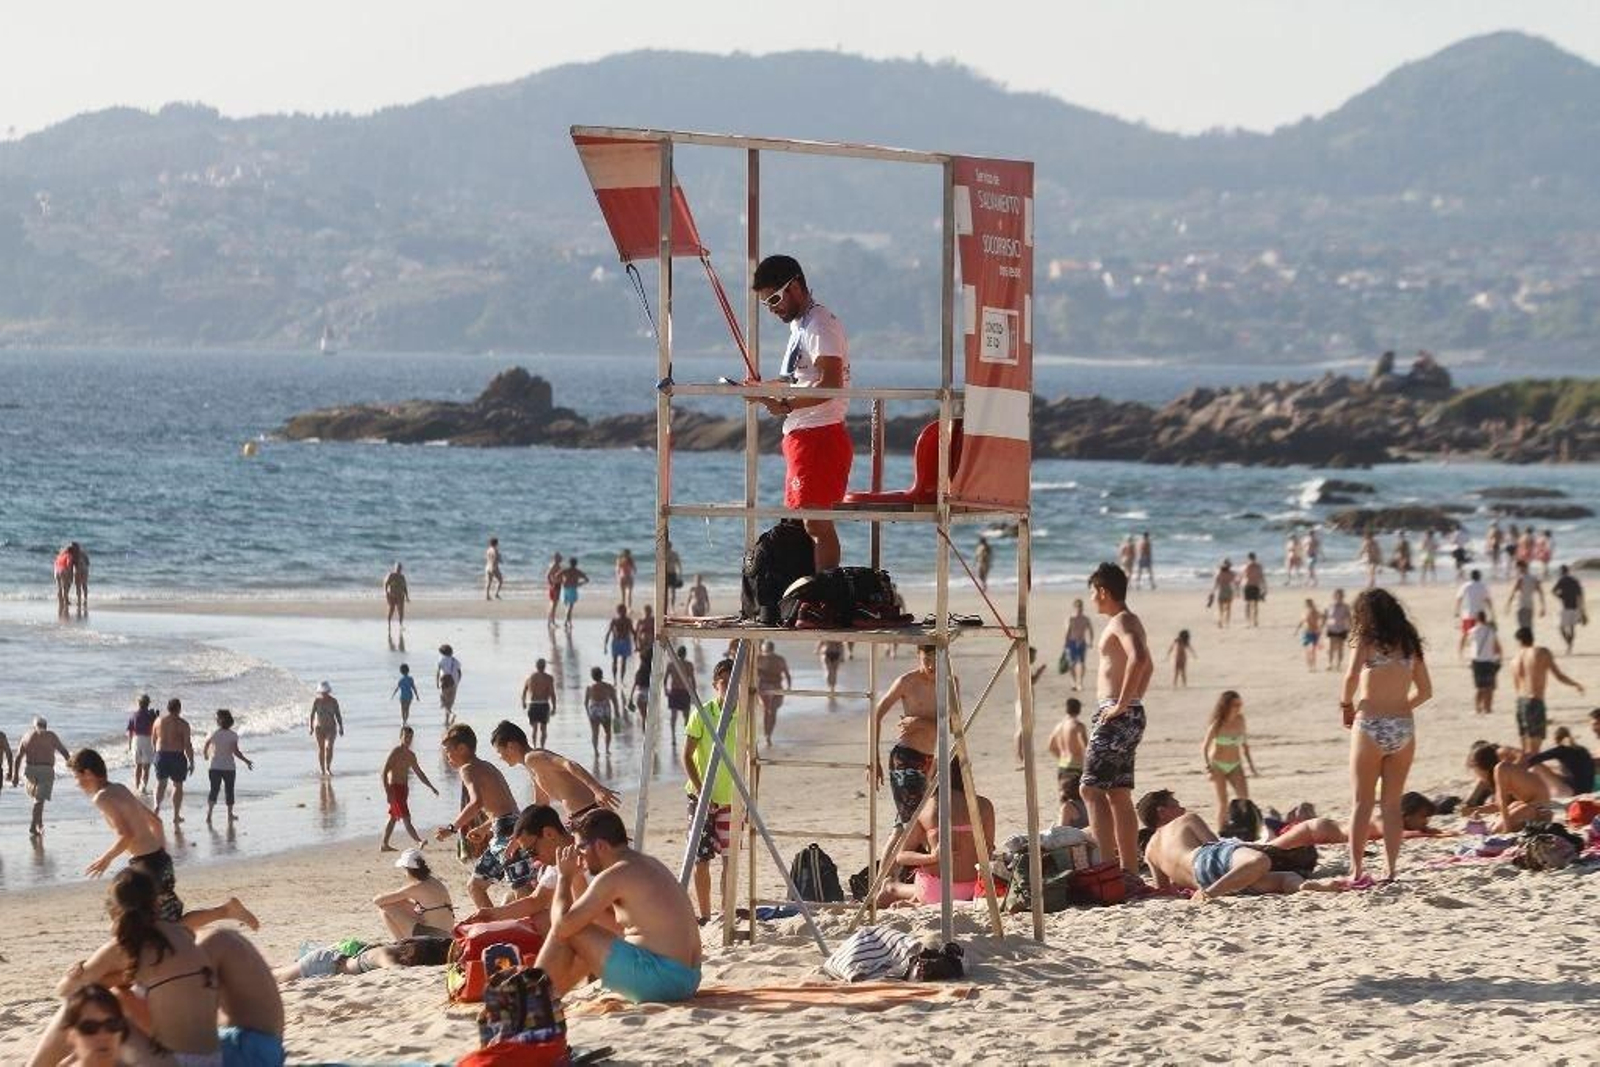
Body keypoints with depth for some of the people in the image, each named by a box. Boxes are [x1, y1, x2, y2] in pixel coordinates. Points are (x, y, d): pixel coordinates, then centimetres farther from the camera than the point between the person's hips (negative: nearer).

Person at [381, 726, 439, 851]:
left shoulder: (411, 755, 12)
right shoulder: (395, 752, -12)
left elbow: (419, 773, 23)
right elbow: (383, 773, -16)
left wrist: (431, 787, 19)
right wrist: (387, 793, -23)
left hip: (404, 788, 9)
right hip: (394, 788, -9)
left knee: (393, 818, 13)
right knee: (406, 818, -15)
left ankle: (384, 845, 19)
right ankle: (419, 841, -25)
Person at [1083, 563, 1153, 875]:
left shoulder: (1121, 622, -12)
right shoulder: (1130, 622, 19)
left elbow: (1138, 659, -30)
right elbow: (1146, 665, 35)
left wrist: (1122, 704, -25)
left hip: (1116, 716, -10)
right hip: (1129, 717, 10)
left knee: (1092, 788, -13)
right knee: (1119, 793, 12)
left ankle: (1106, 865, -20)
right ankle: (1129, 870, 12)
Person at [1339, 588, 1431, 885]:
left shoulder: (1367, 642, -3)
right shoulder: (1408, 645, 10)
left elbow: (1351, 677, -19)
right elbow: (1425, 691, 14)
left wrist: (1346, 705, -2)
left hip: (1371, 727, -4)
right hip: (1403, 727, 4)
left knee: (1362, 803, 4)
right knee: (1392, 804, 12)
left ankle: (1357, 871, -1)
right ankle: (1389, 871, 8)